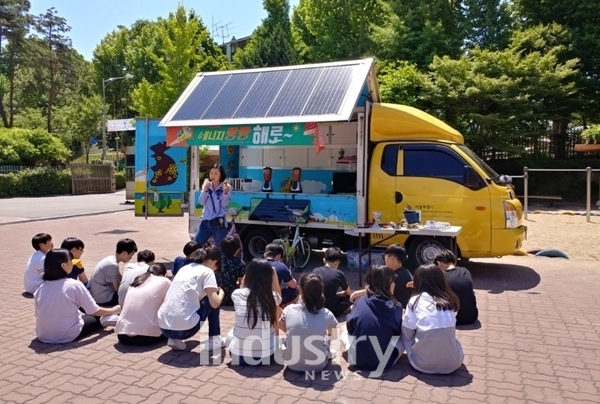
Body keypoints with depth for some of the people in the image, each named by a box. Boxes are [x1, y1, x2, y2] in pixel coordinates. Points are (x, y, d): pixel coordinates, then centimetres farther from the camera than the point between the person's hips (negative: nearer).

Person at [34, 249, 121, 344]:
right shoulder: (75, 285, -13)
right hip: (66, 335, -5)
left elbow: (38, 314, 6)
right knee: (98, 319, 21)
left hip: (43, 336, 5)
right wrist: (114, 310, 11)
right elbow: (95, 311, -7)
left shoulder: (42, 288, 0)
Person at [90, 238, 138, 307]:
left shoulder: (110, 259, 5)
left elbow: (121, 279, 10)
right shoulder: (113, 265, -23)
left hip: (99, 296, 10)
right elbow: (117, 288, -17)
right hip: (104, 299, -10)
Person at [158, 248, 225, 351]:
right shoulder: (207, 272, 0)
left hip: (163, 327, 7)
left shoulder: (185, 268, 20)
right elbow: (215, 303, -7)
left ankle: (175, 340, 17)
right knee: (212, 302, 16)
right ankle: (214, 340, 20)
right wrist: (221, 293, 14)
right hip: (183, 328, -7)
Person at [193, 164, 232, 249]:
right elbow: (201, 202, 0)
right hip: (205, 221, 4)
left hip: (219, 223, -4)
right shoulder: (207, 186, 8)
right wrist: (205, 190, -14)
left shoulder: (226, 187, -3)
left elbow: (224, 205, -10)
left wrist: (225, 193, -26)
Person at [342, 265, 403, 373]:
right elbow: (399, 331, 6)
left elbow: (350, 327, 4)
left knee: (345, 333, 28)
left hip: (358, 359, 1)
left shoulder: (360, 301, -5)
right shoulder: (396, 306, -6)